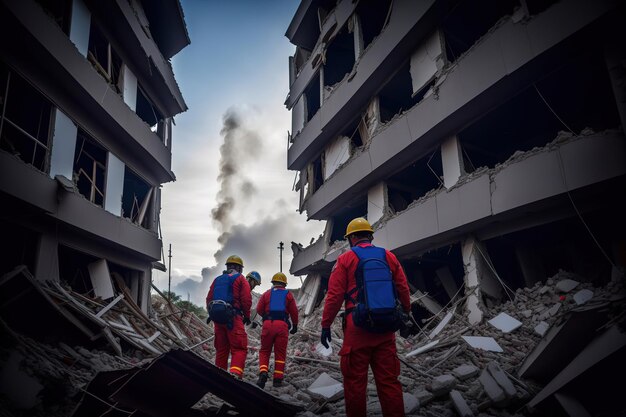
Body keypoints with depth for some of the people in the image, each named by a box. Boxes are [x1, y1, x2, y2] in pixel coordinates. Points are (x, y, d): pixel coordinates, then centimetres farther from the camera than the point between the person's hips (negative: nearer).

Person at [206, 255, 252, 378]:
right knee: (239, 348, -6)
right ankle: (235, 373, -24)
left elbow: (209, 299, 14)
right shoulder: (241, 279, 3)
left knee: (221, 349, 15)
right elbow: (246, 300, -6)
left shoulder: (217, 279, 18)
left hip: (217, 318, 6)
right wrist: (247, 316, 6)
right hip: (233, 317, -6)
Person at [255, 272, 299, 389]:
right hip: (282, 325, 0)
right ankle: (278, 379, 7)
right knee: (280, 353, 8)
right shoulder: (288, 295, 11)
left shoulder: (267, 293, 12)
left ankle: (263, 373, -10)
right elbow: (294, 312, 9)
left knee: (264, 351, 11)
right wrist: (295, 326, 23)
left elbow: (259, 309, 8)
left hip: (268, 324, 0)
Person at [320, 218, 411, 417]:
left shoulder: (345, 259, 0)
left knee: (355, 380, 5)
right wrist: (405, 314, 24)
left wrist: (326, 325, 1)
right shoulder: (390, 257, 10)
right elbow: (404, 291, 10)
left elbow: (334, 295, -5)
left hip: (357, 328, -3)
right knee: (389, 381, 8)